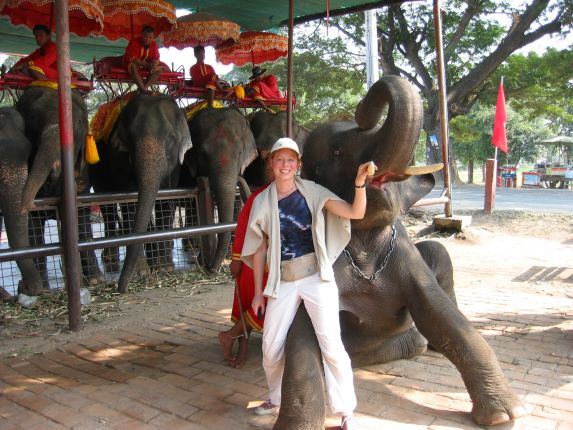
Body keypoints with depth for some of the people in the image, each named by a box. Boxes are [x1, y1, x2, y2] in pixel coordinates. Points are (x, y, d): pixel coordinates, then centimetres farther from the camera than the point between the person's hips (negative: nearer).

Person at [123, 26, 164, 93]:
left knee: (159, 69, -19)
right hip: (131, 63, -4)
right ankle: (143, 89, -42)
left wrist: (153, 65, -34)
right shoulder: (134, 43, -22)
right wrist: (146, 64, -40)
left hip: (146, 64, 5)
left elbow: (156, 59, -9)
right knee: (133, 66, -39)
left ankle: (145, 86, -30)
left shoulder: (154, 45, -7)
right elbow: (132, 59, -29)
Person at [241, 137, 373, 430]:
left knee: (331, 345, -6)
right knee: (271, 347, 10)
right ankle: (276, 399, 38)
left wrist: (359, 183, -29)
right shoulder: (263, 201, 3)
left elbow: (356, 213, -11)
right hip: (283, 282, 3)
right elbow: (259, 249, 7)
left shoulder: (313, 192, -2)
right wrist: (258, 292, 9)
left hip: (316, 277, -2)